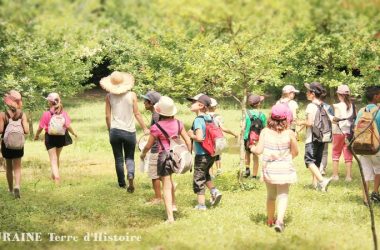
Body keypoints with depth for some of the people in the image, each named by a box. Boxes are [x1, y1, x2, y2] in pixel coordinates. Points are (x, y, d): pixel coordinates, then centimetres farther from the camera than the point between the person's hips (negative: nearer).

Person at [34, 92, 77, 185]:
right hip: (61, 137, 3)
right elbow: (68, 126, -11)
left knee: (53, 159, 0)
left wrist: (36, 136, 11)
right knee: (57, 157, 22)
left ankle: (56, 176, -18)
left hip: (50, 138, -3)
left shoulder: (46, 114, -13)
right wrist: (73, 133, 8)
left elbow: (40, 128, -8)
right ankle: (55, 175, 37)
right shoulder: (63, 113, -8)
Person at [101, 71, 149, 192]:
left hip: (115, 131, 0)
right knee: (129, 157, 12)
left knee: (118, 159, 12)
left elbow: (108, 116, 1)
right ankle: (131, 175, -16)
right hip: (129, 132, 0)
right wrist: (145, 129, 5)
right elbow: (137, 114, -4)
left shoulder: (109, 96, -2)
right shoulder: (131, 95, -5)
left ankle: (122, 184, 16)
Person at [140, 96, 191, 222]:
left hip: (164, 156, -5)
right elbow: (188, 141, 4)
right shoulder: (178, 123, -1)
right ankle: (173, 205, 33)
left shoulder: (156, 127, -14)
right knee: (169, 178, 32)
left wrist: (143, 154, 16)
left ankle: (170, 217, -1)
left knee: (167, 187, 1)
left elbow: (148, 145, -4)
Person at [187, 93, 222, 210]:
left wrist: (191, 135, -10)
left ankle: (201, 204, 7)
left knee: (198, 179, 4)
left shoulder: (198, 120, -18)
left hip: (202, 154, -8)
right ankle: (214, 191, 13)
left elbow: (199, 137, -29)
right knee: (205, 174, 28)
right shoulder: (210, 118, 6)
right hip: (212, 153, 8)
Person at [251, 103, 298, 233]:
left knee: (271, 195, 18)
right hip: (284, 168, -2)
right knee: (283, 195, 1)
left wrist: (252, 148, 13)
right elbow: (295, 152, -2)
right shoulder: (289, 133, -8)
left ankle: (270, 220, 32)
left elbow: (259, 150, -8)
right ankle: (279, 220, -18)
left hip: (269, 168, 2)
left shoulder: (265, 132, -6)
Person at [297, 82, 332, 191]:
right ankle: (315, 182, 21)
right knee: (317, 161, 17)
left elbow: (310, 122, -21)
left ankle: (322, 180, -26)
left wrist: (302, 123, -1)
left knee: (309, 160, -9)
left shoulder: (311, 106, -14)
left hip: (312, 137, -8)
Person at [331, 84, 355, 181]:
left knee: (336, 153, 10)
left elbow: (336, 119, -11)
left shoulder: (338, 106, -10)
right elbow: (355, 118, 3)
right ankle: (349, 176, 3)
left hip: (339, 132, -3)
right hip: (350, 131, 3)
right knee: (348, 154, 7)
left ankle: (335, 175, 11)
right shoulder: (352, 105, 1)